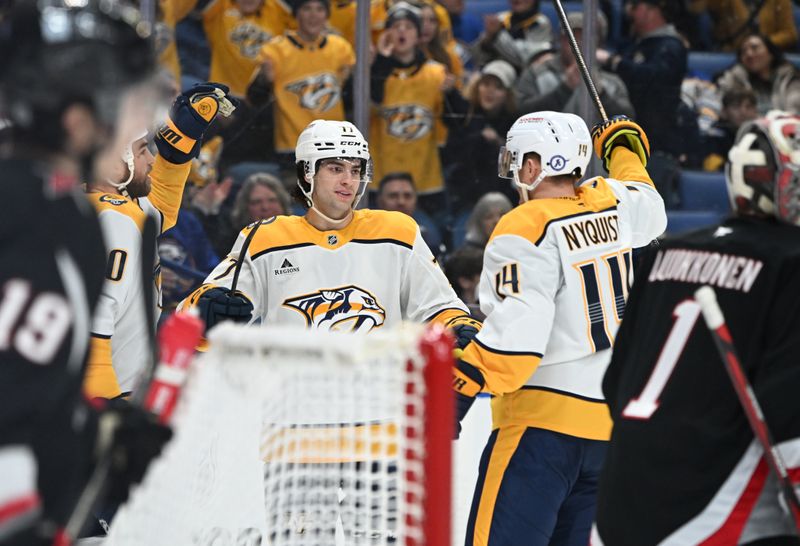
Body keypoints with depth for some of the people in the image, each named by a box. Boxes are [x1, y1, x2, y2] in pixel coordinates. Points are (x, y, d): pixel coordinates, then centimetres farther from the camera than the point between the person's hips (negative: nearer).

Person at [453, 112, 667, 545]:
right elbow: (650, 206, 33)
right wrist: (624, 148, 50)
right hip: (616, 421, 8)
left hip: (543, 418, -7)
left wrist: (458, 390, -19)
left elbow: (516, 332, -21)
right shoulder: (614, 205, 7)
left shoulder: (525, 230, -13)